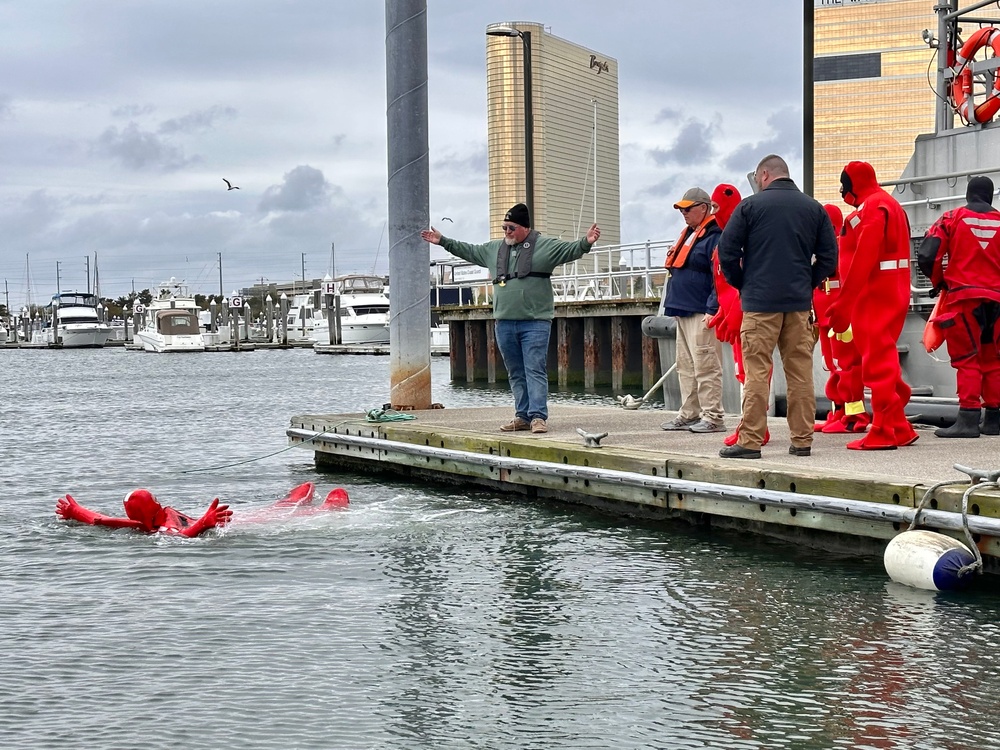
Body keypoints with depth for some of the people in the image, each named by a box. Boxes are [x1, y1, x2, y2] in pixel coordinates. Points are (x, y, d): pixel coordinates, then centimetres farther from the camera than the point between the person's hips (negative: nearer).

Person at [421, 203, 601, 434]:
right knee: (516, 373, 9)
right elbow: (469, 251, 29)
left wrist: (586, 242, -28)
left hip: (535, 322, -6)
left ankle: (538, 416, -12)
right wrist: (443, 241, 31)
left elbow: (569, 250, -9)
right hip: (504, 323, 6)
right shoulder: (494, 249, 17)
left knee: (535, 370, -9)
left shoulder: (545, 246, 1)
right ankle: (523, 416, 14)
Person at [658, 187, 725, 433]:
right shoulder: (689, 235, 20)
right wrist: (675, 305, 24)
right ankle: (689, 414, 19)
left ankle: (712, 417, -6)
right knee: (686, 367, 13)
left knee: (705, 367, -9)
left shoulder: (714, 237, -11)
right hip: (683, 312, 10)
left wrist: (712, 310, -22)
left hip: (701, 313, -10)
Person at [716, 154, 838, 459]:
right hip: (799, 303, 4)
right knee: (800, 371, 7)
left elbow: (727, 251, -3)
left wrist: (742, 285, 10)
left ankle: (750, 441, -5)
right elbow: (829, 256, 8)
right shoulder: (814, 208, 9)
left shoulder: (750, 206, -2)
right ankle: (802, 440, 10)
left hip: (759, 302, -4)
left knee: (757, 371, -3)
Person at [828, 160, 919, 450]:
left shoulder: (872, 208, -14)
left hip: (875, 295, -10)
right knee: (883, 360, 15)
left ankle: (884, 432, -6)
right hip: (893, 292, 10)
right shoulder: (890, 204, 19)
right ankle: (899, 429, 19)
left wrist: (843, 304, -22)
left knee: (877, 362, -7)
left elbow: (862, 260, -22)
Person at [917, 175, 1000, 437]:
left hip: (963, 297, -3)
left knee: (967, 358, -3)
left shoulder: (952, 218, -1)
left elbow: (926, 256, -6)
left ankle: (968, 418, -11)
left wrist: (939, 282, 11)